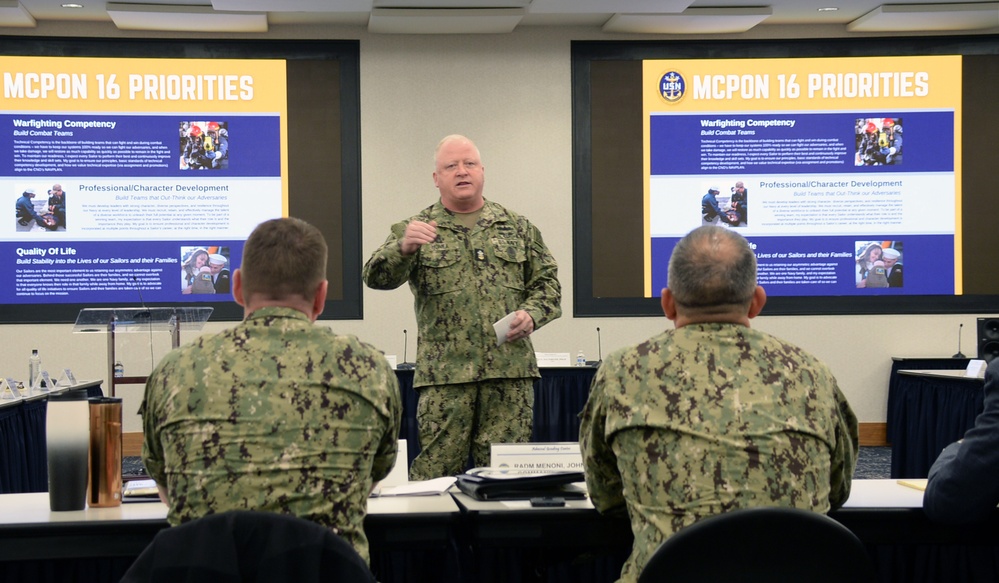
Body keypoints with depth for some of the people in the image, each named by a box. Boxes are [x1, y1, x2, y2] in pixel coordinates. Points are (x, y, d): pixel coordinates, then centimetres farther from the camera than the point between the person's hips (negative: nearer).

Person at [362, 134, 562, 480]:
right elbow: (377, 277, -6)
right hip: (444, 374, -2)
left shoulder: (517, 228, 16)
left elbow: (547, 282, 17)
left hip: (510, 371, 2)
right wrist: (404, 248, -27)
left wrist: (531, 314, -4)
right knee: (436, 469, -3)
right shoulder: (418, 229, 8)